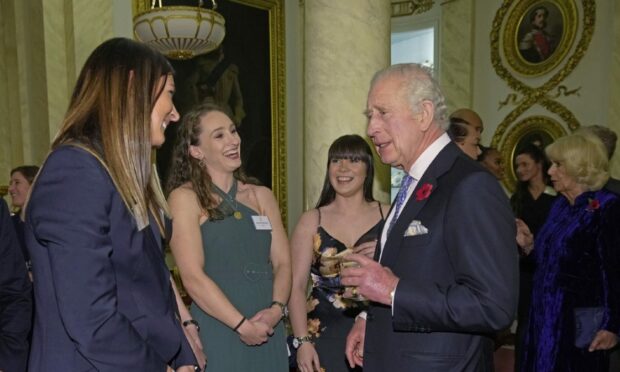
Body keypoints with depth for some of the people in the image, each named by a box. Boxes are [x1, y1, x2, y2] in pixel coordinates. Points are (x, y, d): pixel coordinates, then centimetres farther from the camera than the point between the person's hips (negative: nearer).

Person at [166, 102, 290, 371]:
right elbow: (193, 277, -13)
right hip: (216, 332, -4)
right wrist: (242, 325, -14)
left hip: (268, 330, 5)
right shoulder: (185, 198, -6)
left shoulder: (262, 196, 9)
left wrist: (276, 308, -10)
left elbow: (283, 263, 6)